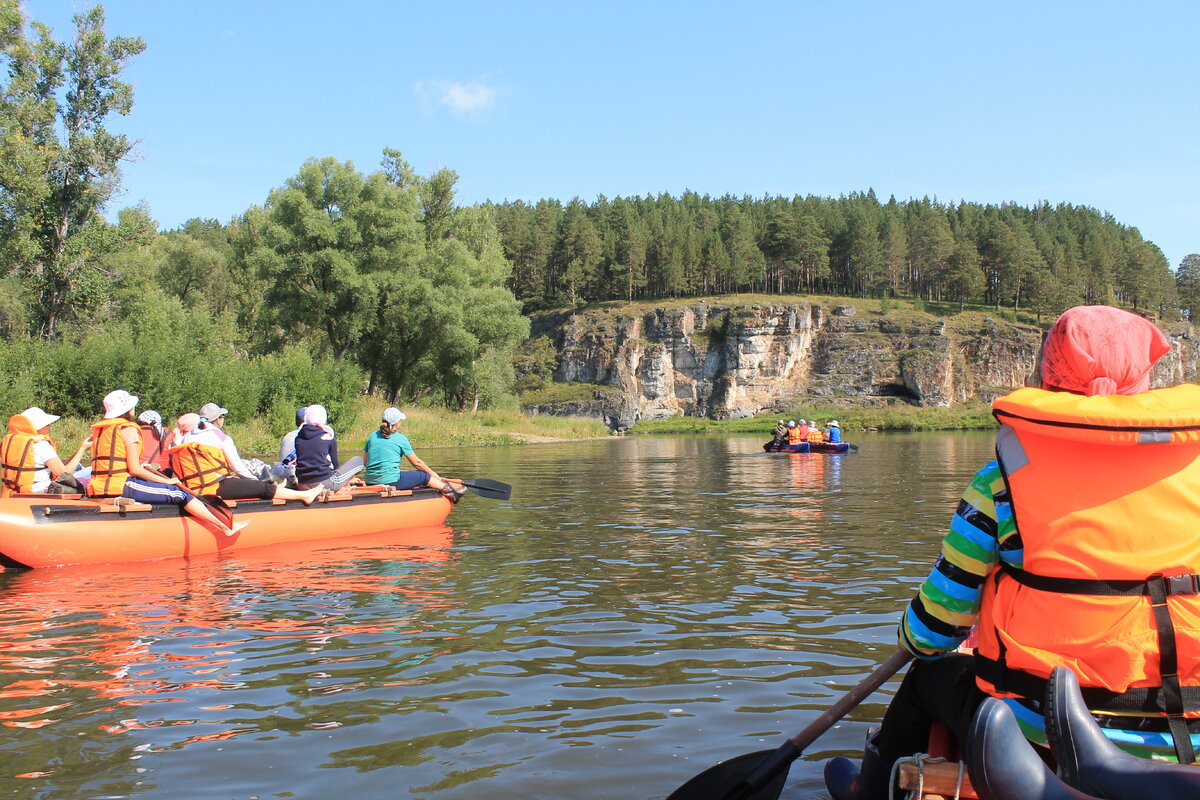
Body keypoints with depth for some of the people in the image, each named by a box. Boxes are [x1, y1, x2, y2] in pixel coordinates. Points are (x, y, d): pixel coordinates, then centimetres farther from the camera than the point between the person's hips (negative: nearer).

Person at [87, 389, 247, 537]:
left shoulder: (98, 429, 15)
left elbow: (109, 463, 17)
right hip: (121, 487, -9)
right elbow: (134, 469, -14)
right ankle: (227, 528, -8)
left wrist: (140, 466, 25)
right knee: (180, 493, -6)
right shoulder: (128, 429, -10)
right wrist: (167, 481, -5)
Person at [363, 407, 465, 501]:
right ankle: (450, 491, 27)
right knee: (424, 476, 9)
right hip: (390, 481, -7)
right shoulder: (400, 438, -4)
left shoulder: (372, 436, 10)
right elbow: (417, 462, 2)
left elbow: (365, 462, 14)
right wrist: (437, 477, 13)